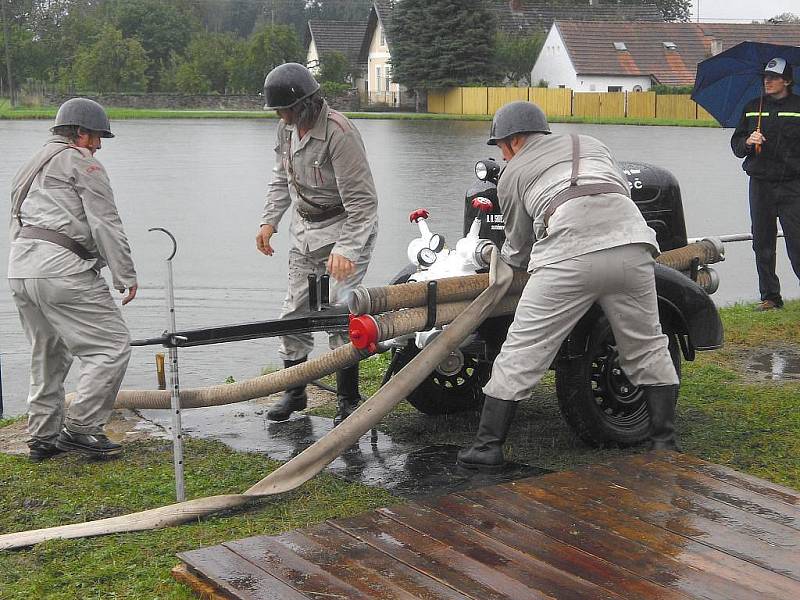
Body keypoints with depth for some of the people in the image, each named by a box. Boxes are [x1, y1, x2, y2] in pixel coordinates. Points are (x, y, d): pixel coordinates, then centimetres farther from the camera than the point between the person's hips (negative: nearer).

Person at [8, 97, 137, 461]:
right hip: (61, 269, -9)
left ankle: (43, 436, 22)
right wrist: (125, 275, -4)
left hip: (19, 268, 10)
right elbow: (105, 224, -6)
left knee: (48, 353, 19)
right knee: (112, 345, -5)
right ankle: (80, 428, -7)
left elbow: (18, 225, 22)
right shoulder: (81, 162, 0)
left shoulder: (29, 168, 27)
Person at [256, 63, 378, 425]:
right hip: (304, 229, 8)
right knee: (294, 311, 10)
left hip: (345, 228, -8)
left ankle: (348, 401, 1)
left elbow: (362, 201, -27)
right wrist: (269, 221, 7)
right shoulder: (287, 127, 1)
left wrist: (345, 249, -33)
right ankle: (294, 392, 24)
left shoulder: (339, 133, -25)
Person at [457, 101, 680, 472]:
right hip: (631, 245, 4)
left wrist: (498, 254, 48)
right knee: (647, 349, 18)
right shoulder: (591, 145, 31)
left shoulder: (512, 174, 21)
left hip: (568, 257, -3)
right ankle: (664, 442, 21)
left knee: (521, 353, 5)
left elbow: (519, 250, 26)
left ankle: (488, 447, 7)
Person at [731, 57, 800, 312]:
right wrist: (747, 142, -6)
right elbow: (736, 144, 15)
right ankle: (770, 297, 16)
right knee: (762, 245, 7)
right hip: (761, 185, 4)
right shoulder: (752, 109, 13)